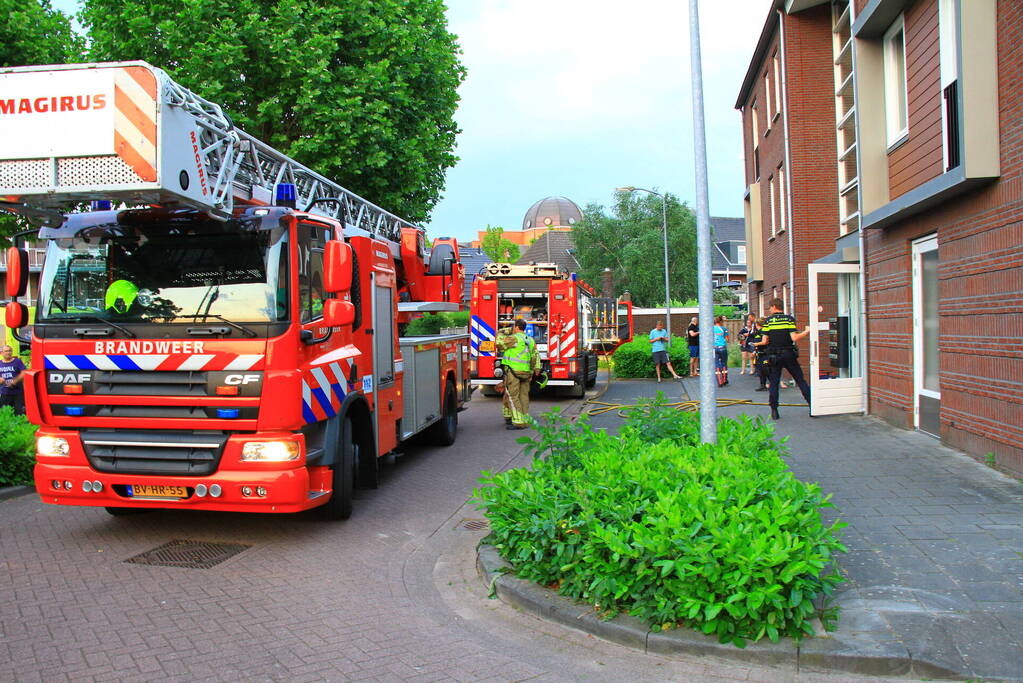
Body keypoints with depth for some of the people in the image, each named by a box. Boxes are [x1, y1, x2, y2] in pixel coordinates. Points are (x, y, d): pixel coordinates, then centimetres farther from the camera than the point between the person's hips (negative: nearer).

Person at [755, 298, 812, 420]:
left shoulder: (768, 320, -1)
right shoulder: (789, 319, -2)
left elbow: (765, 341, -4)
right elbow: (794, 338, -12)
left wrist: (757, 344, 17)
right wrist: (806, 332, 3)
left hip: (774, 357, 0)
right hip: (789, 355, 0)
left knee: (774, 383, 6)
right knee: (801, 381, 6)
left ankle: (774, 412, 3)